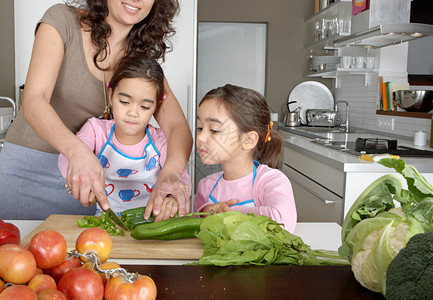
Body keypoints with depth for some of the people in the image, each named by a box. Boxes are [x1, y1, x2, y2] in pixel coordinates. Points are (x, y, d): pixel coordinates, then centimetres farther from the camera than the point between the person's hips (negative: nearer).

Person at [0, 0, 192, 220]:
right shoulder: (62, 19, -13)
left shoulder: (141, 56, -2)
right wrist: (77, 151, -44)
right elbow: (33, 101, -25)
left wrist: (169, 175, -35)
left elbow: (177, 125, -13)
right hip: (27, 167, -2)